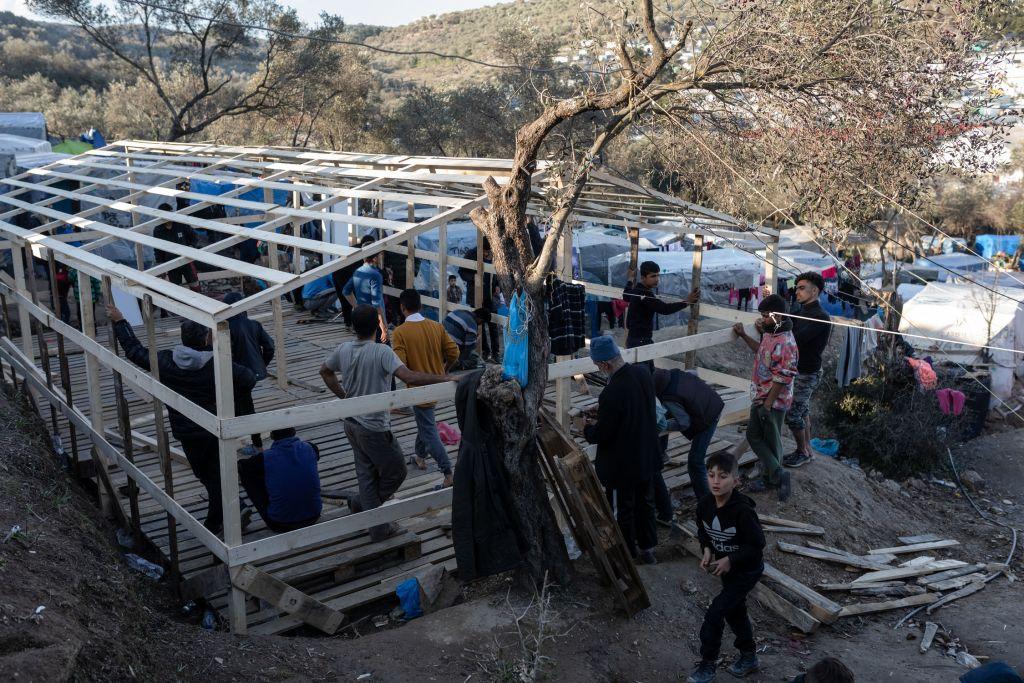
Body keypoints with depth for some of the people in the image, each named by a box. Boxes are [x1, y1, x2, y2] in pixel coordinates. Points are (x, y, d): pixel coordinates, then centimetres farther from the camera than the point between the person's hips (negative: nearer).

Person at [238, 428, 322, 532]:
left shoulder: (264, 459, -16)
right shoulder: (310, 449, -8)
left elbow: (238, 468, 4)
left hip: (279, 525, -3)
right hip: (313, 518, 3)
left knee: (247, 474, 9)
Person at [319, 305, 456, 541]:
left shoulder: (343, 350, -1)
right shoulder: (381, 352, -22)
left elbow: (325, 371, 16)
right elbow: (409, 377, -33)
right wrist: (444, 379, -29)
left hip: (352, 424, 7)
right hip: (374, 428, -7)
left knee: (366, 474, 16)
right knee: (396, 472, 14)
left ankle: (378, 528, 24)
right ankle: (360, 503, 26)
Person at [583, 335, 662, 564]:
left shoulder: (612, 394, -33)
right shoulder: (643, 373, -9)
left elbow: (601, 435, -23)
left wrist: (587, 428, -1)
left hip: (622, 465, -7)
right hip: (647, 457, 7)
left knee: (623, 511, 14)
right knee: (645, 503, 24)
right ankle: (647, 549, 40)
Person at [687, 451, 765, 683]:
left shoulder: (743, 510, -32)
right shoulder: (705, 504, -12)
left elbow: (757, 544, -24)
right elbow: (703, 531, 7)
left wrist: (730, 561, -25)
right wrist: (707, 550, -11)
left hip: (747, 570, -7)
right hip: (726, 568, 7)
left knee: (715, 614, -8)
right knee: (734, 611, 22)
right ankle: (749, 657, 43)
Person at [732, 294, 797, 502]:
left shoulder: (785, 343, -27)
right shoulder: (770, 333, 3)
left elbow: (782, 379, -25)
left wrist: (767, 404, -21)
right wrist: (743, 335, 17)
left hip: (773, 402, -10)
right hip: (760, 397, 10)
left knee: (771, 442, 4)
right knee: (753, 435, 16)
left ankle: (775, 477, 19)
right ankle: (775, 476, 25)